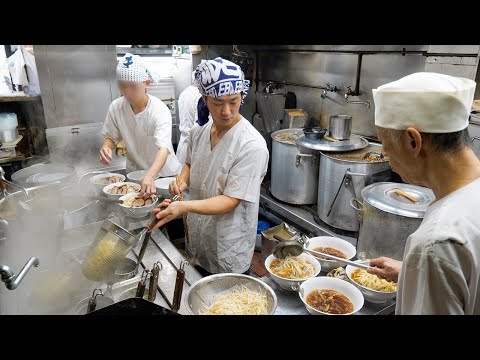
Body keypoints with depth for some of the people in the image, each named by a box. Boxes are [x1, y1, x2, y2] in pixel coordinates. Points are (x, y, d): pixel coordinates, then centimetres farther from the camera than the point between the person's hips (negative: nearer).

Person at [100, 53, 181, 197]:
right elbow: (111, 136, 4)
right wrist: (106, 147, -21)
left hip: (163, 172, -3)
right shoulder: (116, 107, -12)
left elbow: (164, 148, -38)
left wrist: (150, 176, -55)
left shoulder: (160, 110, -25)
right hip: (134, 172, 4)